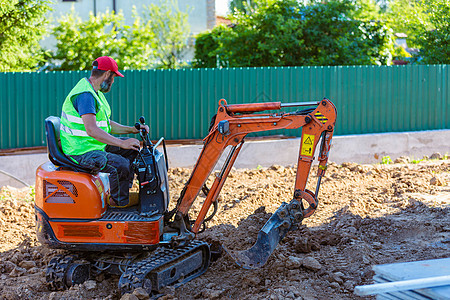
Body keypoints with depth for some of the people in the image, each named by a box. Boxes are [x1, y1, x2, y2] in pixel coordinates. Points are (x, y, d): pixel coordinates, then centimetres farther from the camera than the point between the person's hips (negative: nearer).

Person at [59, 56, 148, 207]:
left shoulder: (95, 93, 15)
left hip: (94, 144, 11)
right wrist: (122, 143, -32)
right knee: (120, 164, -26)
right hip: (80, 152, -11)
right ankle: (119, 201, -4)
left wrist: (133, 129, 9)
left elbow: (107, 124, 21)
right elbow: (91, 129, -32)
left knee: (132, 149, 12)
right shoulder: (84, 95, -21)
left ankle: (124, 191, 16)